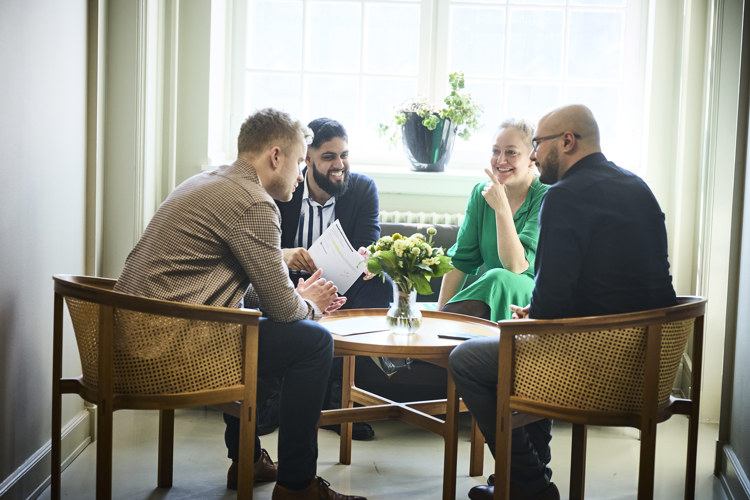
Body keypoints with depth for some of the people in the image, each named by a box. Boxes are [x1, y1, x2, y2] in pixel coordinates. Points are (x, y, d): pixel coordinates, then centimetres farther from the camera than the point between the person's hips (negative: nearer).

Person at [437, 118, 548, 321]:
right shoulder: (481, 192, 4)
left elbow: (516, 266, -20)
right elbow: (461, 259, 2)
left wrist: (501, 208, -27)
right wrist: (439, 313, -8)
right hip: (493, 294, 2)